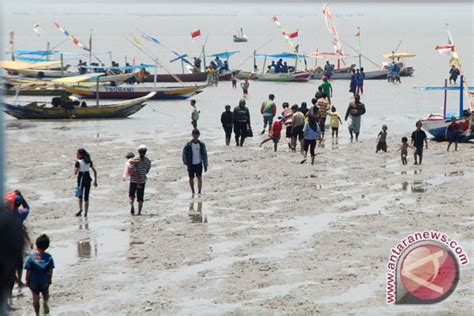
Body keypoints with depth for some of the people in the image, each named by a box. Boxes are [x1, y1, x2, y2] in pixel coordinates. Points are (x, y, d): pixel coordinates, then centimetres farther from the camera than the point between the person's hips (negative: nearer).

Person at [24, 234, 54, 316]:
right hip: (45, 280, 1)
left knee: (36, 299, 14)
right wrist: (50, 279, 11)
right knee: (45, 293, 27)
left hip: (34, 281, -1)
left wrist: (27, 281, 2)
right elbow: (50, 270, -4)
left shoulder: (31, 257, -14)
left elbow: (28, 271, -10)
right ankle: (45, 301, -4)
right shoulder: (49, 257, -11)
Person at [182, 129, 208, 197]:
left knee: (199, 177, -13)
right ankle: (193, 192, 25)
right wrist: (186, 163, -9)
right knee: (191, 178, 8)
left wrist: (205, 165, 6)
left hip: (199, 164, 0)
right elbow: (184, 154, -1)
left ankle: (199, 192, -8)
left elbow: (204, 155, 6)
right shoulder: (188, 145, -6)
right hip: (191, 164, 0)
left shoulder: (201, 144, -1)